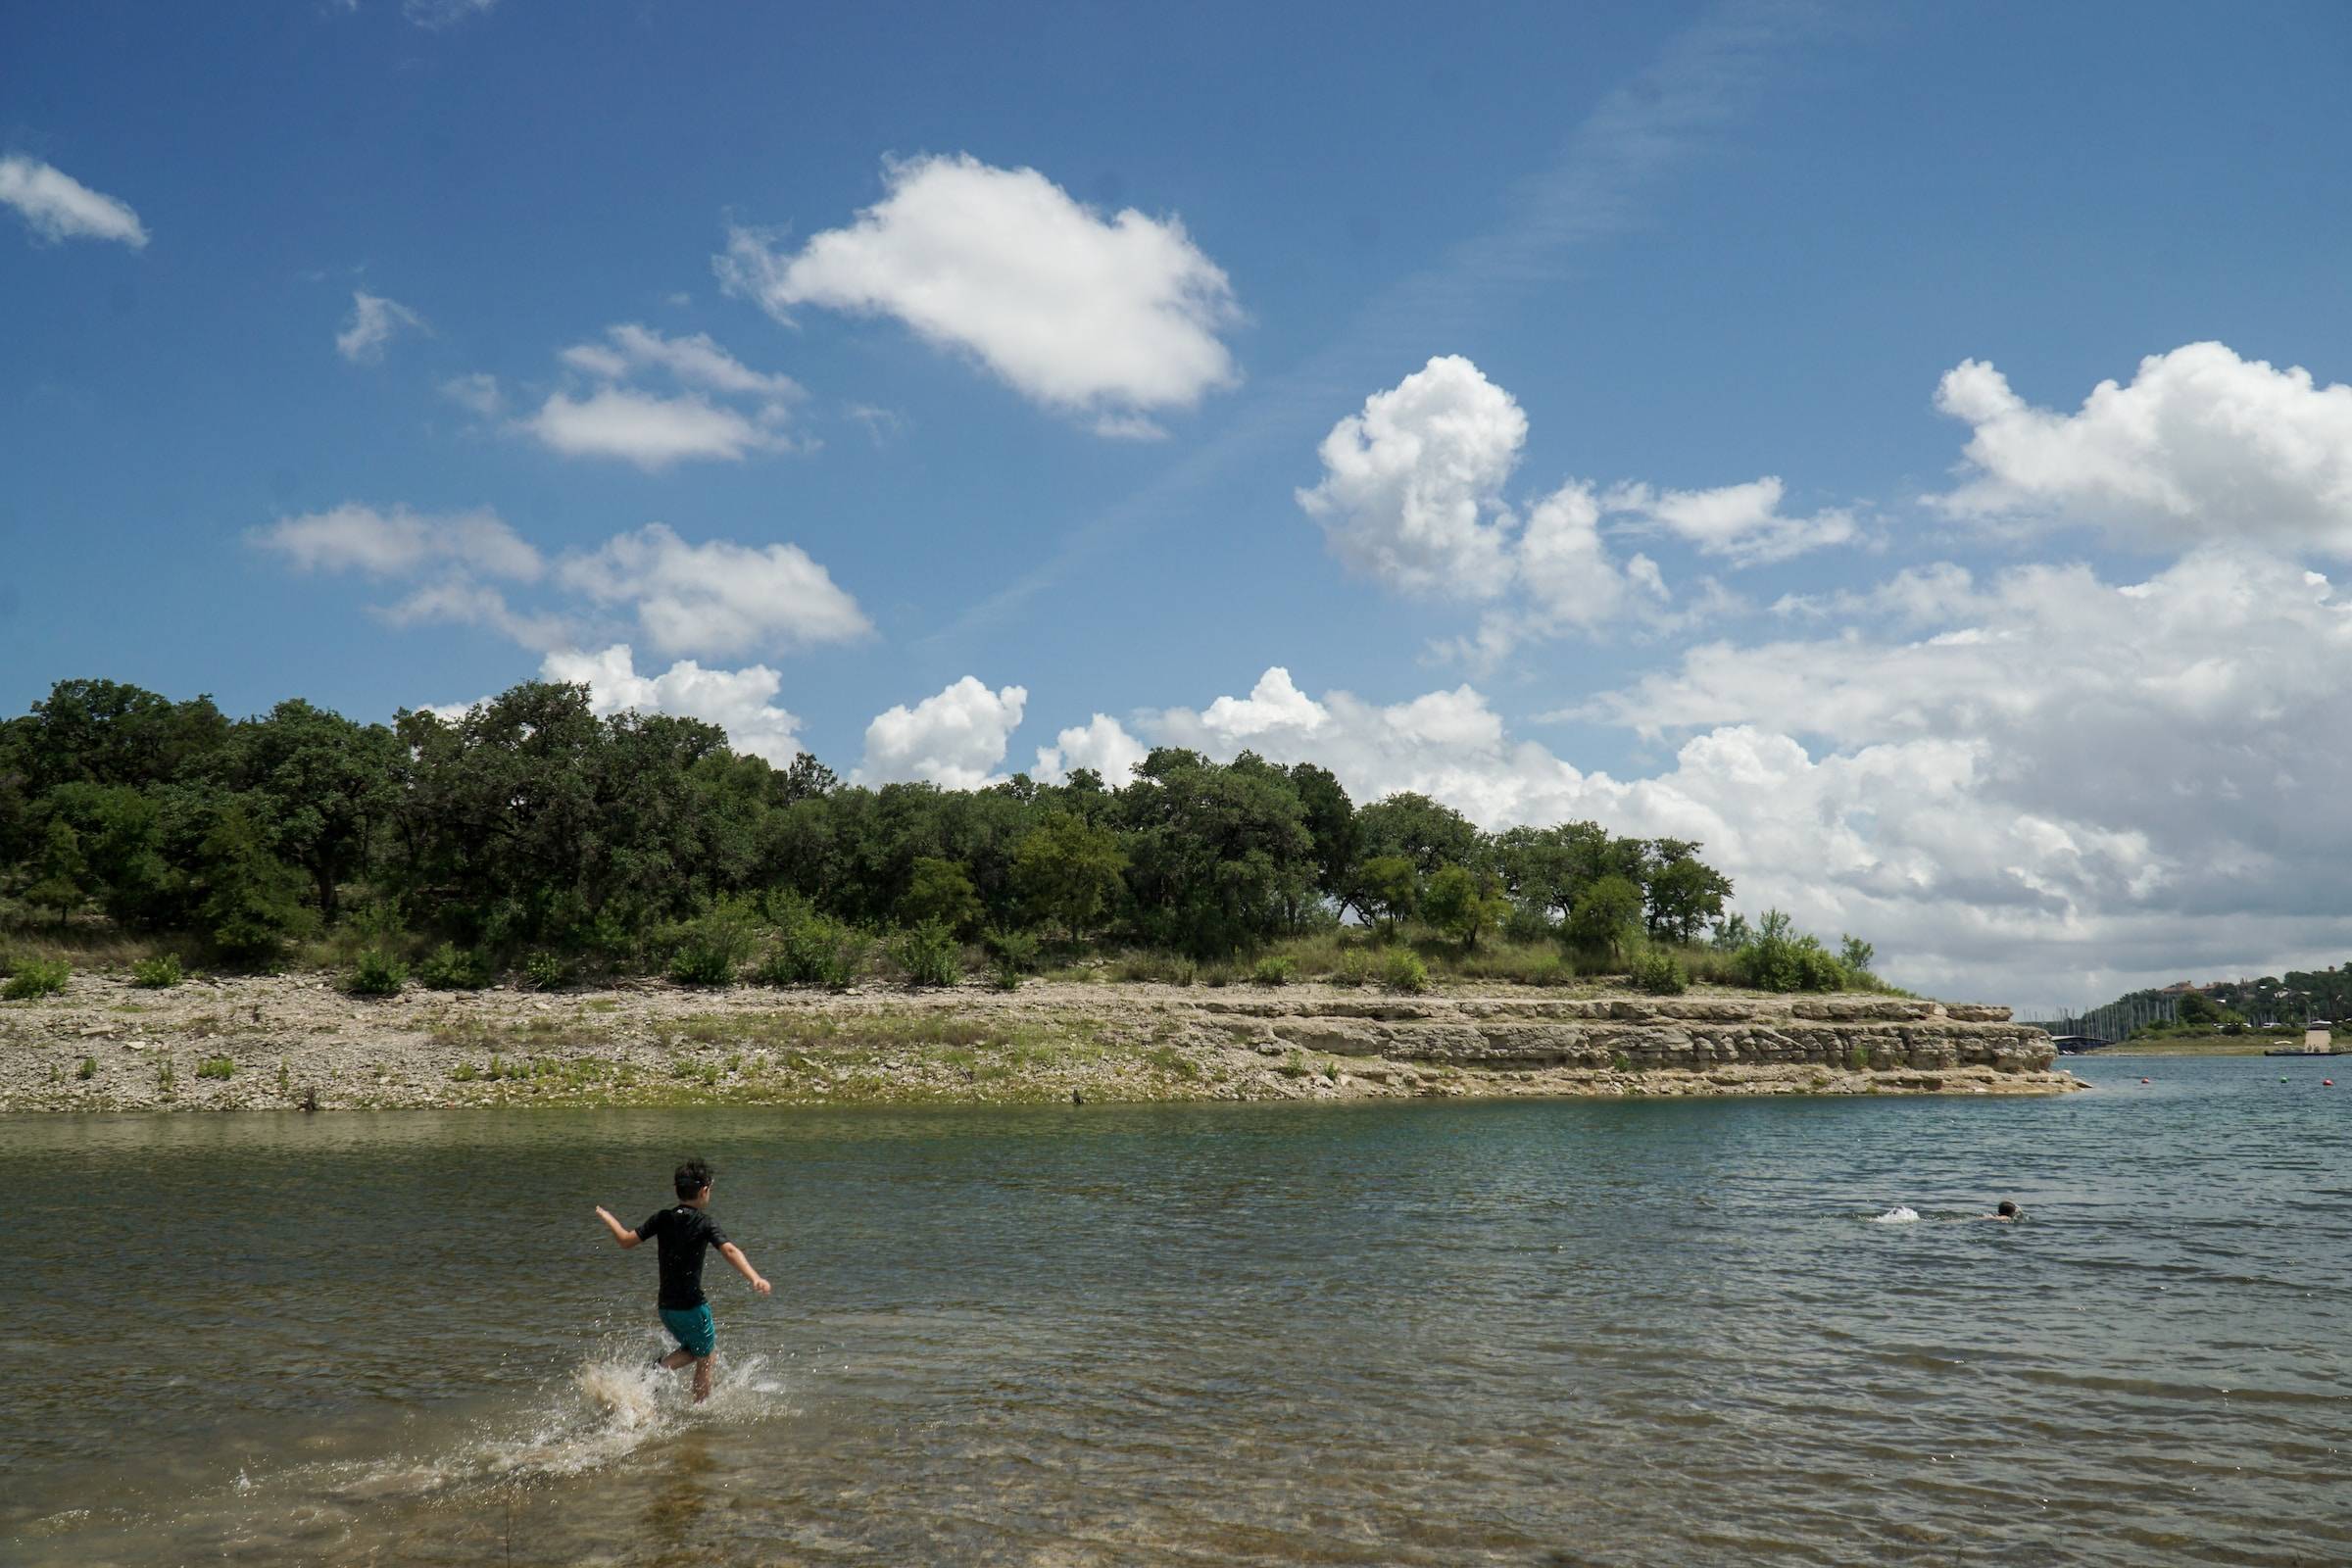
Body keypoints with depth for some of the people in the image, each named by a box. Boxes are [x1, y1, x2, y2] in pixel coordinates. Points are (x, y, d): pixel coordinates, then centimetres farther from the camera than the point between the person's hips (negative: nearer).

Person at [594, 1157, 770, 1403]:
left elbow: (626, 1239, 3)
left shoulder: (663, 1219, 2)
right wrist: (755, 1279, -42)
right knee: (705, 1361, 13)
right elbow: (729, 1250, -29)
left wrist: (607, 1218, 22)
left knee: (699, 1350, 24)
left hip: (666, 1307, 6)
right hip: (692, 1306, -6)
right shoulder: (704, 1223, -13)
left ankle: (661, 1367, 1)